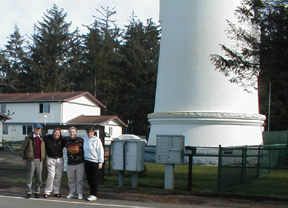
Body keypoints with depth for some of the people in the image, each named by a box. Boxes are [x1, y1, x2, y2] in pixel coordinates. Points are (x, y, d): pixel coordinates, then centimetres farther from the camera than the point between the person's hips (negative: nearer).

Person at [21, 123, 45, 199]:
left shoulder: (42, 139, 12)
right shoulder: (28, 138, 2)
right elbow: (23, 148, 5)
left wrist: (43, 158, 8)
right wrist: (24, 158, 1)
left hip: (39, 160, 3)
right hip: (31, 160, -3)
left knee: (39, 178, 4)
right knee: (30, 177, -1)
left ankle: (37, 192, 15)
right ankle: (29, 192, 7)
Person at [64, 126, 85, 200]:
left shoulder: (81, 140, -4)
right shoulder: (66, 140, 4)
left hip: (80, 163, -3)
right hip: (70, 163, 3)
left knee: (80, 180, 3)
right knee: (71, 180, 11)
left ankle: (80, 193, 13)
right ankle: (72, 193, 22)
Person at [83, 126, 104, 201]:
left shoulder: (96, 140, -8)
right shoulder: (85, 138, 6)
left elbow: (101, 151, -7)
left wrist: (100, 162, -10)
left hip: (94, 162, -5)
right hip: (86, 161, 6)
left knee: (94, 180, -1)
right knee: (89, 179, 10)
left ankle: (94, 195, 4)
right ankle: (92, 194, 19)